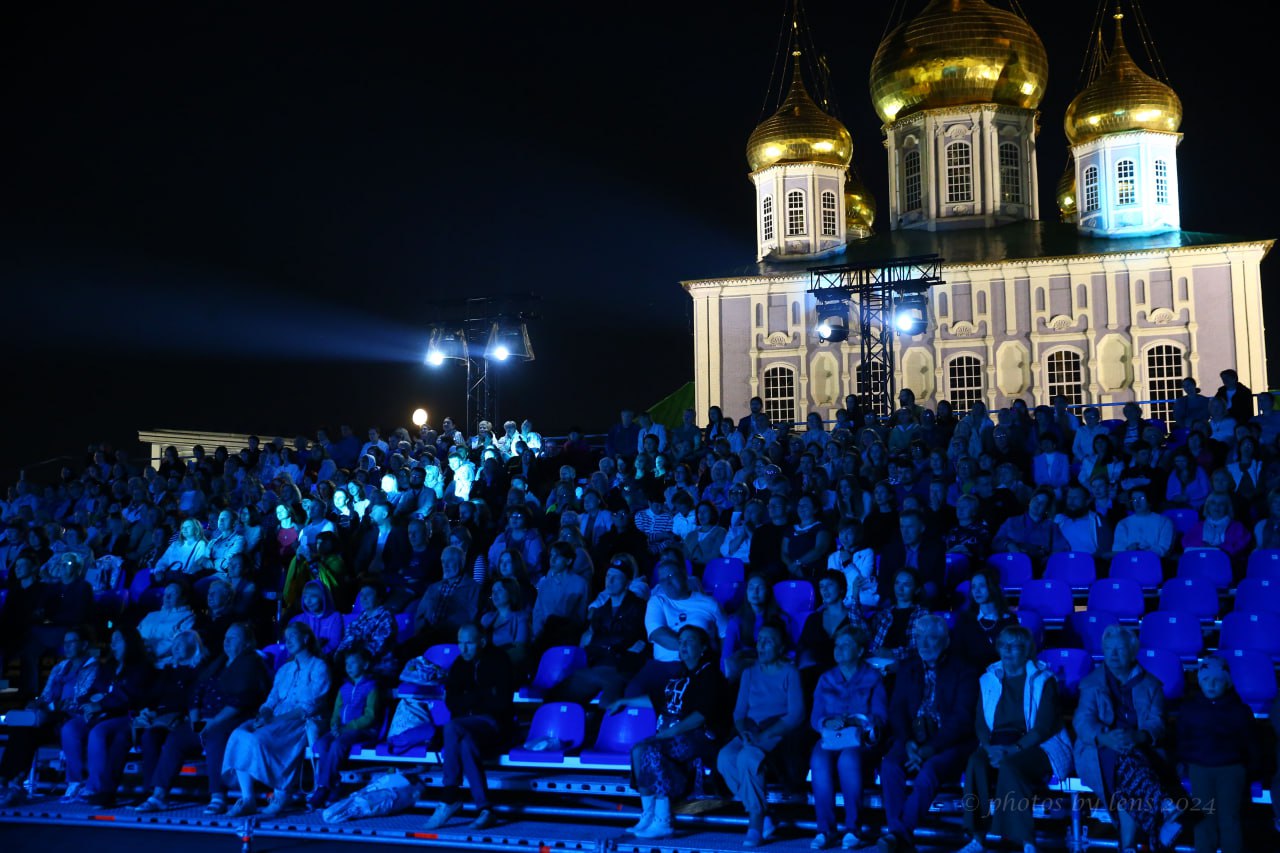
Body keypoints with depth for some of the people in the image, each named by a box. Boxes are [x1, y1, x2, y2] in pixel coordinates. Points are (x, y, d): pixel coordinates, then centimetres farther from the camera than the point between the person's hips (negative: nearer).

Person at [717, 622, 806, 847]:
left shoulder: (790, 673, 2)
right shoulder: (750, 672, 18)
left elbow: (796, 715, -7)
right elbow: (739, 711, 14)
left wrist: (764, 736, -19)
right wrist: (744, 731, -10)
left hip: (779, 733, -5)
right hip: (752, 733, 5)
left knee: (747, 757, -35)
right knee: (724, 758, -27)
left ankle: (756, 820, -21)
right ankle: (763, 817, -19)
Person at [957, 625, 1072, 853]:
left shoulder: (1043, 680, 3)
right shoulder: (988, 679, 15)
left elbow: (1043, 726, -7)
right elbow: (981, 723, 9)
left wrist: (1013, 749, -20)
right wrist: (990, 747, -12)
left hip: (1035, 746, -3)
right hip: (997, 744, 3)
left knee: (1008, 765, -36)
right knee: (976, 762, -30)